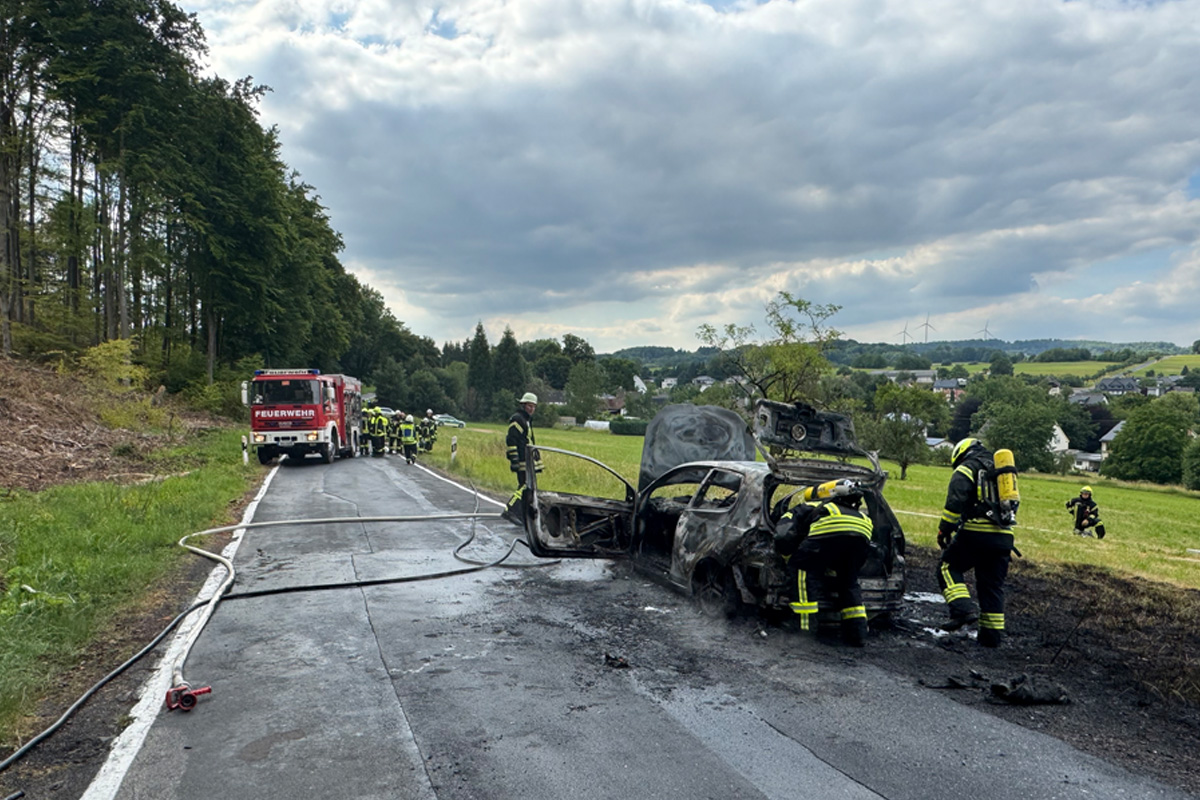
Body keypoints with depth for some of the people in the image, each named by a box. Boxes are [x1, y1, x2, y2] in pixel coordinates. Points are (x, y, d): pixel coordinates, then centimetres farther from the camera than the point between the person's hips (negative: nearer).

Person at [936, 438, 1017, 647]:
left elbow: (955, 502, -13)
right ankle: (992, 634, 13)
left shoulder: (965, 469, 3)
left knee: (948, 567, 5)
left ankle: (963, 609, -13)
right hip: (1004, 536, 7)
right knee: (993, 585, 11)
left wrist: (944, 529, -10)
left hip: (976, 532, -7)